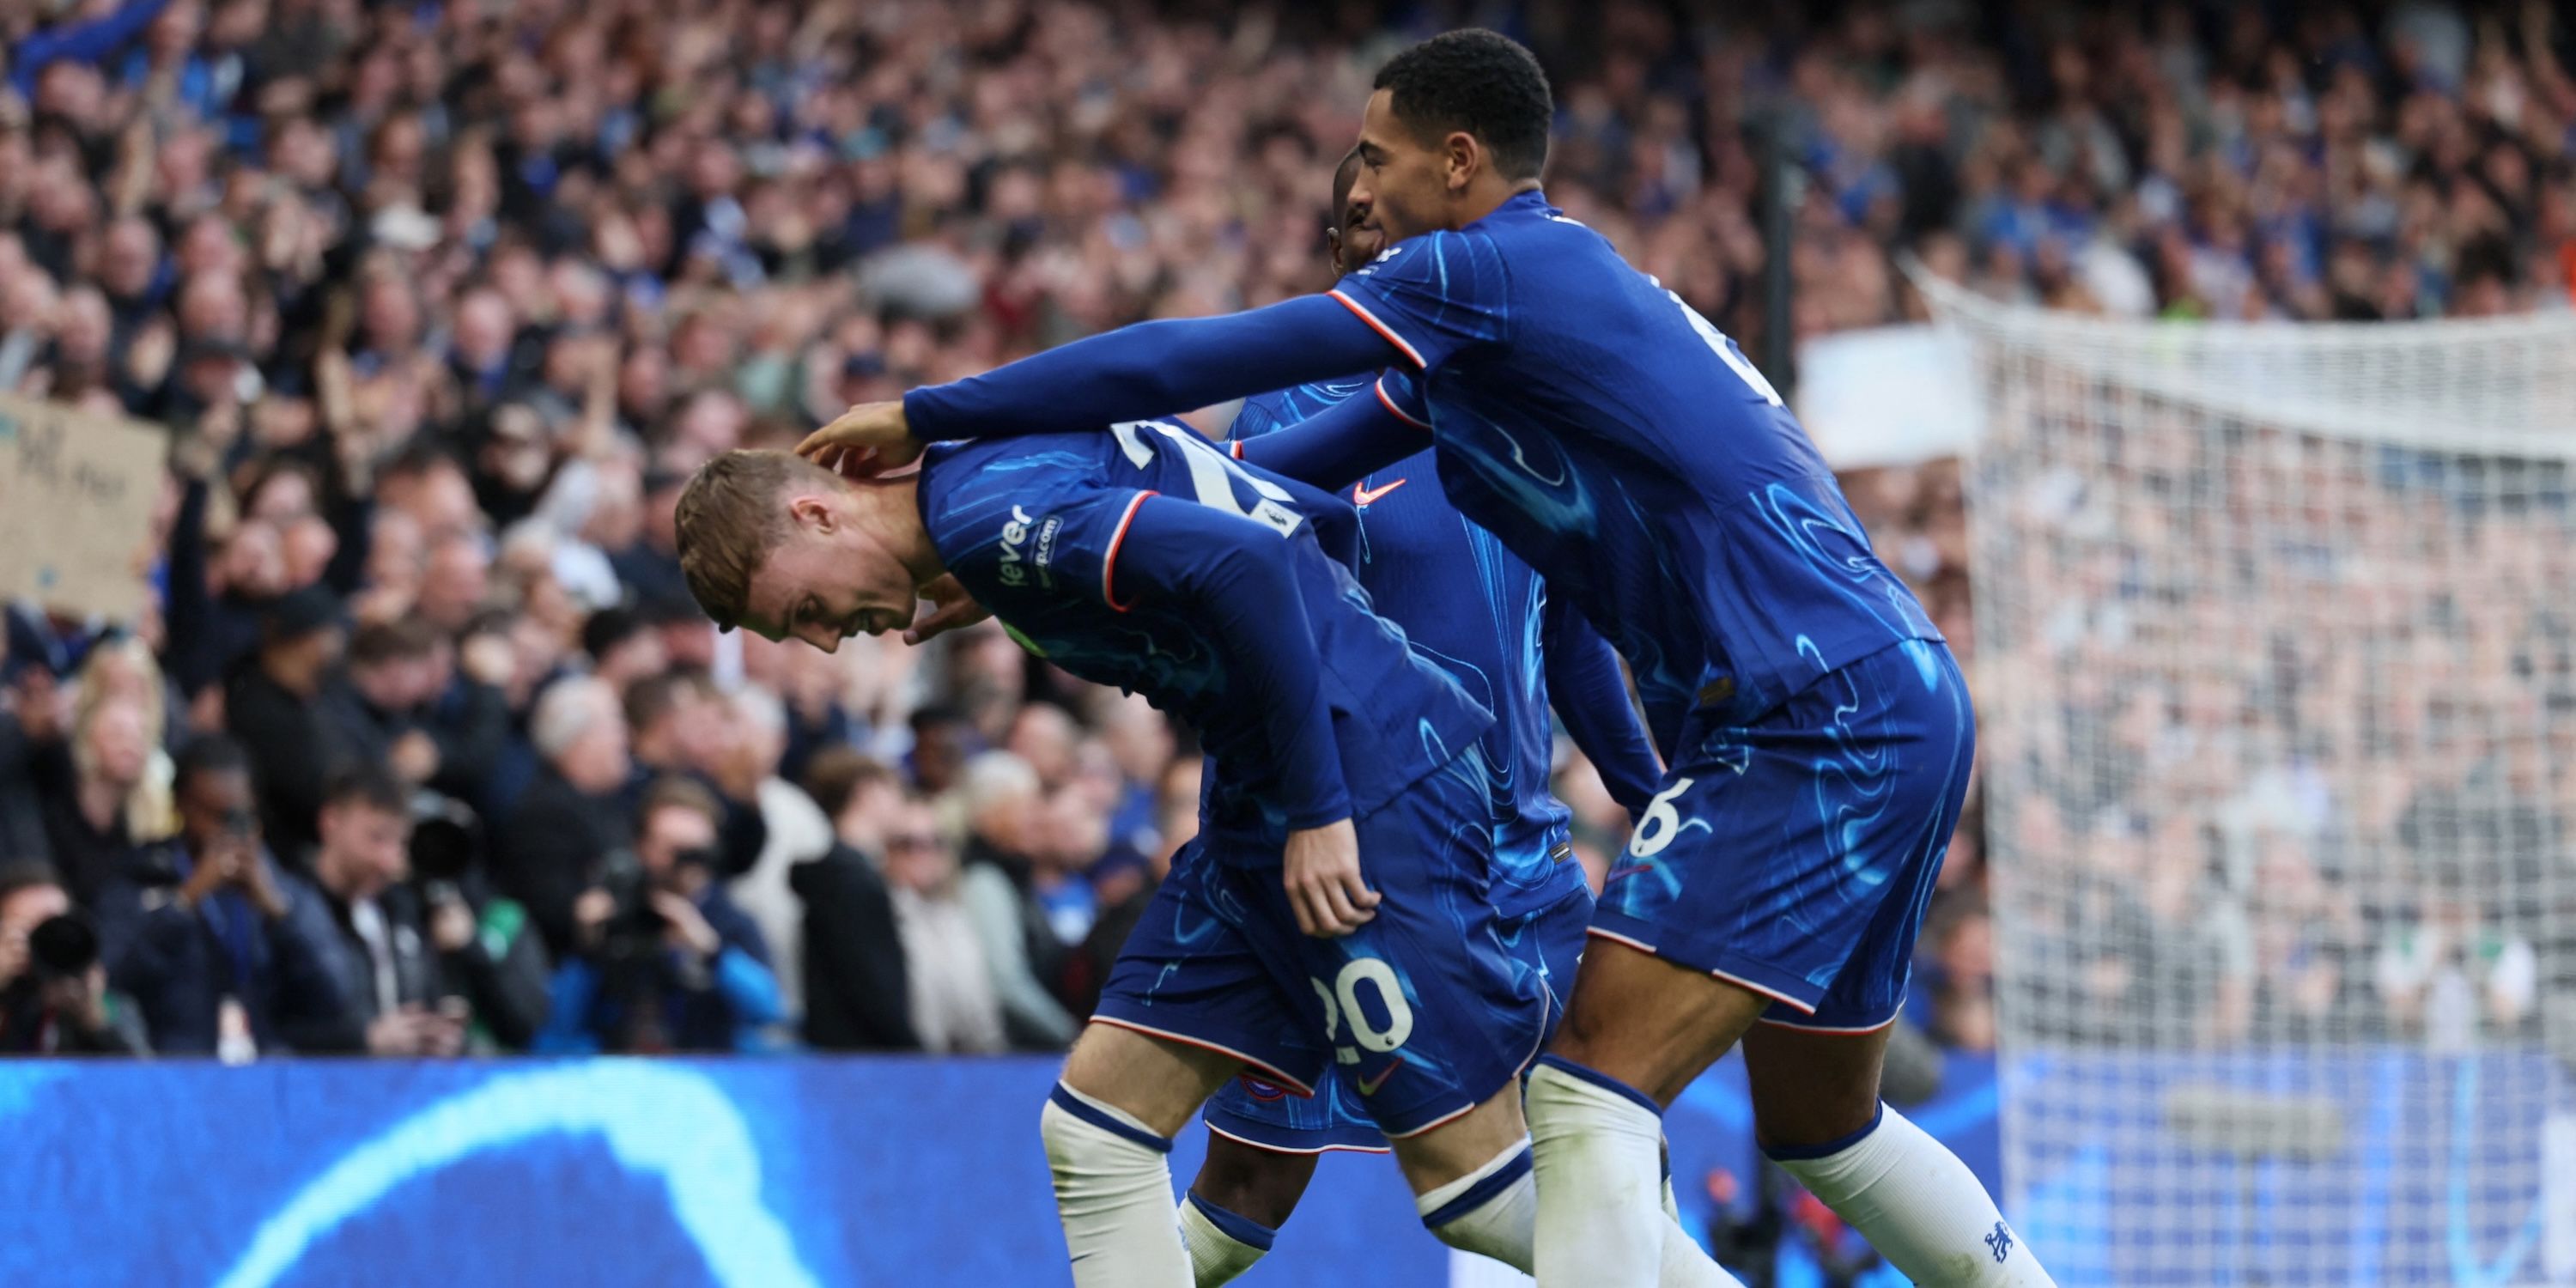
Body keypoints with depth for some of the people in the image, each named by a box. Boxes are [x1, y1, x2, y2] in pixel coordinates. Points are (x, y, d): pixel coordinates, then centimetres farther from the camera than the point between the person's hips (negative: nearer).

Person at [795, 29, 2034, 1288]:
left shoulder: (1491, 268, -9)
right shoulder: (1549, 286, 20)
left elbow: (1189, 363, -9)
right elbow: (1281, 473, 23)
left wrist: (928, 416, -2)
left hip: (1821, 714, -10)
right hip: (1893, 709, 10)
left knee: (1593, 1081, -15)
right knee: (1821, 1126, 20)